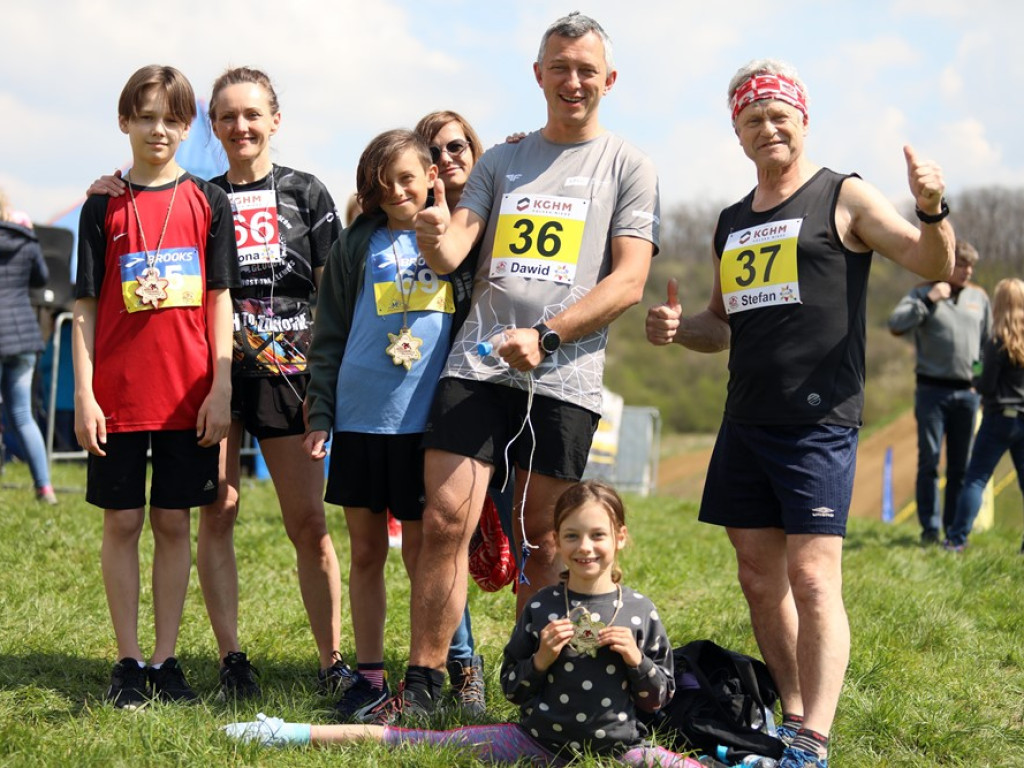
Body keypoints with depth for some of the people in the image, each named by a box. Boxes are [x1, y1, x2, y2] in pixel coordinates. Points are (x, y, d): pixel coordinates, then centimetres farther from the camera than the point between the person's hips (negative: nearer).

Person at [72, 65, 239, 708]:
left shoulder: (208, 202, 5)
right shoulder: (104, 207, 3)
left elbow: (220, 300, 4)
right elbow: (85, 307, 3)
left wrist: (221, 389, -2)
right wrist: (84, 395, -4)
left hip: (188, 395, 1)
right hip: (118, 395, 0)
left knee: (174, 522, 6)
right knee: (123, 522, 4)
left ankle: (166, 660, 14)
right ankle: (129, 662, 12)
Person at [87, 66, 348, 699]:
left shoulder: (305, 192, 7)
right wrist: (106, 201, -4)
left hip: (287, 369, -2)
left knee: (308, 520, -1)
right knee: (217, 512, 0)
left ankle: (332, 659, 6)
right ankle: (232, 659, 7)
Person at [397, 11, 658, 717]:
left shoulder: (629, 168, 8)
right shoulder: (501, 161, 18)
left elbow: (628, 282, -1)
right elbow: (454, 252, 10)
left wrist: (544, 336, -13)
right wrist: (438, 242, -16)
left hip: (564, 377, -2)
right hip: (478, 362, 2)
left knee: (541, 544, 3)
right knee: (445, 521, -9)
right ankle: (421, 688, -2)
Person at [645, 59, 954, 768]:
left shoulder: (844, 199, -1)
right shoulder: (732, 224, 18)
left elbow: (935, 267, -10)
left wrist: (933, 211, -30)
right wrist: (679, 329, 6)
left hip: (818, 422, -7)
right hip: (746, 423, 7)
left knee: (812, 576, -12)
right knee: (759, 575, 9)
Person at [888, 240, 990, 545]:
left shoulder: (979, 296, 11)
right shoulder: (924, 293, 1)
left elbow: (988, 342, 18)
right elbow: (896, 324, -14)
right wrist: (928, 299, -18)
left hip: (967, 391, 3)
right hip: (932, 390, -3)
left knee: (961, 464, 6)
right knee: (929, 461, -4)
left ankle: (954, 528, 13)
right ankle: (930, 528, 1)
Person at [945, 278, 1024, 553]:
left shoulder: (998, 342, -12)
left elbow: (986, 386, -12)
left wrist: (975, 380, 8)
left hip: (1000, 418, -5)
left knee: (976, 478, -1)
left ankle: (957, 539, -3)